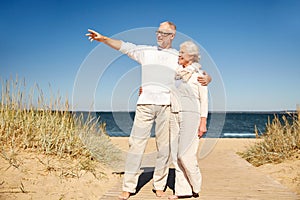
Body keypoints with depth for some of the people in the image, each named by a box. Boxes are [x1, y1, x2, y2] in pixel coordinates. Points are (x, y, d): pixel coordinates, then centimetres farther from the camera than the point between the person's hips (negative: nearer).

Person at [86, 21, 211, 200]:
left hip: (167, 104, 0)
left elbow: (203, 75, 13)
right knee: (137, 143, -4)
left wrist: (206, 79, -10)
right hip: (145, 103, 0)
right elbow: (124, 46, 8)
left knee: (164, 146, 2)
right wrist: (103, 38, -4)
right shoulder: (146, 51, 17)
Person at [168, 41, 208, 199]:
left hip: (190, 115, -5)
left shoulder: (198, 74, 1)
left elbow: (204, 100, -2)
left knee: (185, 154, -9)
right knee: (176, 155, 4)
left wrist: (203, 122, -8)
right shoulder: (176, 72, 15)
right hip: (174, 115, 6)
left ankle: (195, 186, 14)